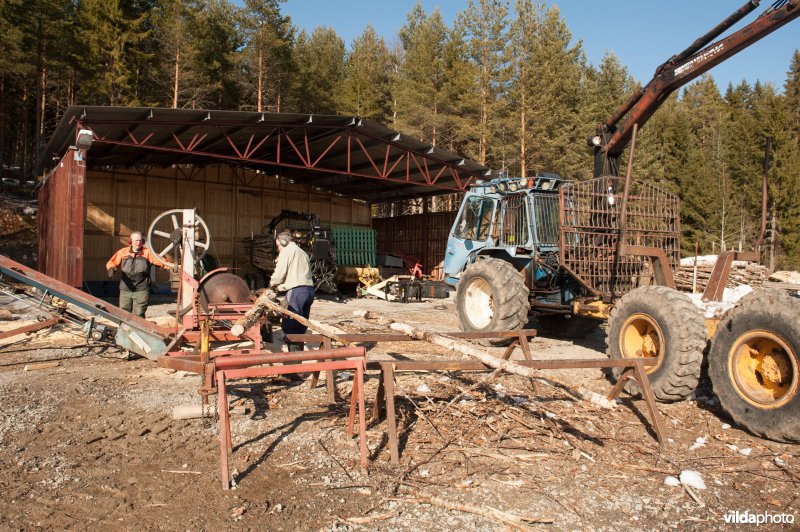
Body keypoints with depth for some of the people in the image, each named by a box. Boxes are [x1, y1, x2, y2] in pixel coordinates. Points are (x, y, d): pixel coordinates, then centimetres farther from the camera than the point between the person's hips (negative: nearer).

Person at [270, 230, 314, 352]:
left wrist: (272, 284, 15)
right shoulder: (302, 252, 27)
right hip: (309, 290, 9)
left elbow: (279, 273, -5)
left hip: (297, 291, -8)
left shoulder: (287, 251, 1)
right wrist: (281, 287, 25)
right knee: (300, 326, 13)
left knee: (288, 326, -5)